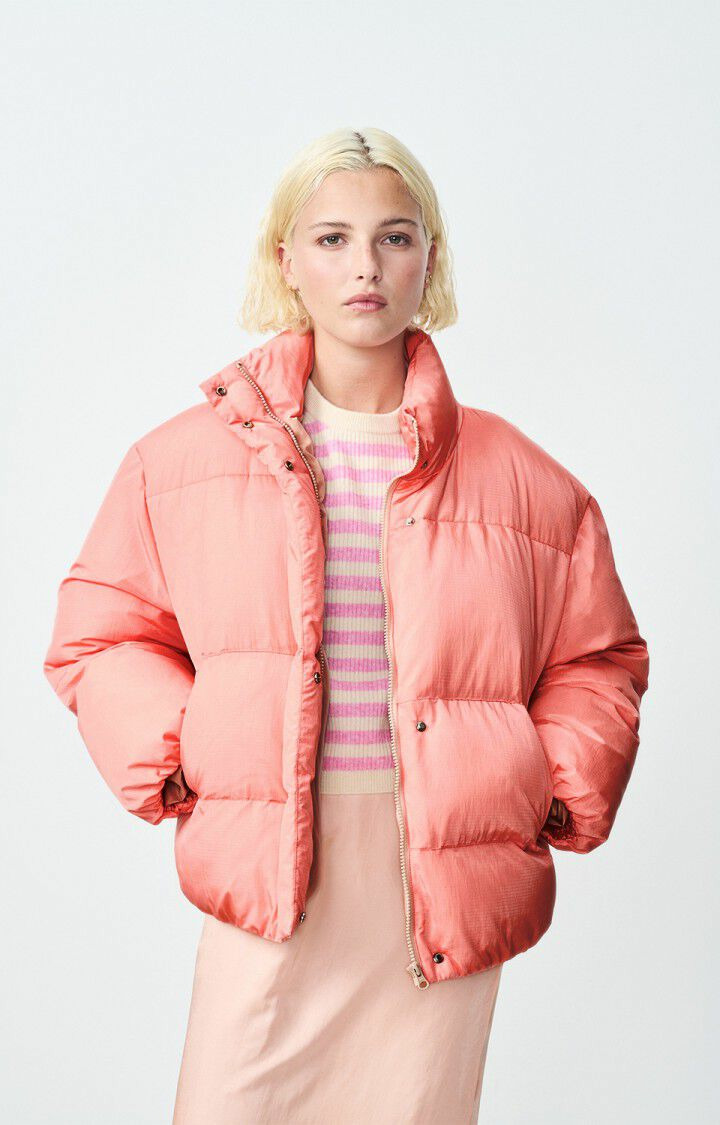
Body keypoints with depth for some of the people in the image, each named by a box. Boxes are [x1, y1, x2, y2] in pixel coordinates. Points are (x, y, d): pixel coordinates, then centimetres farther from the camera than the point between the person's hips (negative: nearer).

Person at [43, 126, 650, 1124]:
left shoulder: (521, 480, 7)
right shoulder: (187, 458, 6)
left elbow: (599, 657, 17)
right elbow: (99, 633, 12)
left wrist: (561, 793, 4)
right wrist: (173, 755, -2)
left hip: (446, 882, 1)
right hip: (264, 877, 0)